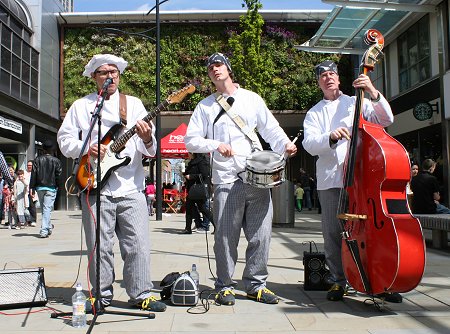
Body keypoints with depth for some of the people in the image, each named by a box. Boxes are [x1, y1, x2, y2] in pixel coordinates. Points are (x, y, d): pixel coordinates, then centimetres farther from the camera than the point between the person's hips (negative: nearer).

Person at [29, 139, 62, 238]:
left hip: (40, 187, 3)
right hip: (51, 188, -3)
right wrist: (57, 185, 9)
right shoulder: (56, 160, -4)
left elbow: (33, 174, 1)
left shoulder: (37, 160, 3)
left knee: (43, 208, 16)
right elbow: (59, 175, -5)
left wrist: (32, 187, 3)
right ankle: (44, 230, -11)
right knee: (47, 208, -4)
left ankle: (48, 226, 30)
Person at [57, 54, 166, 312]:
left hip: (131, 187, 0)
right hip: (95, 185, 0)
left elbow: (150, 150, 7)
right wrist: (87, 148, -9)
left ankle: (141, 294, 10)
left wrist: (146, 140, -17)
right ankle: (102, 295, 18)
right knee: (99, 246, 4)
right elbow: (64, 139, 9)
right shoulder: (80, 106, 14)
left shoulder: (134, 103, 13)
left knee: (139, 244, -2)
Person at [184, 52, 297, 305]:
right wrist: (215, 145, -9)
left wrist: (285, 144, -8)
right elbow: (190, 140, 7)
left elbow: (271, 128, 12)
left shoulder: (252, 99, 15)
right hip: (226, 180, -1)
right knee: (226, 237, 0)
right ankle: (225, 286, 15)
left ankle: (256, 284, 17)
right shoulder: (206, 106, 11)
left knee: (261, 235, 3)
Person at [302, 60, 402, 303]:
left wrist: (373, 92, -9)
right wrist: (331, 137, -20)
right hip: (330, 179, 1)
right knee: (333, 232, 0)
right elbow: (309, 144, -1)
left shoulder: (356, 103, 15)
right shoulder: (314, 114, 15)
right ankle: (339, 281, 13)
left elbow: (385, 120, 3)